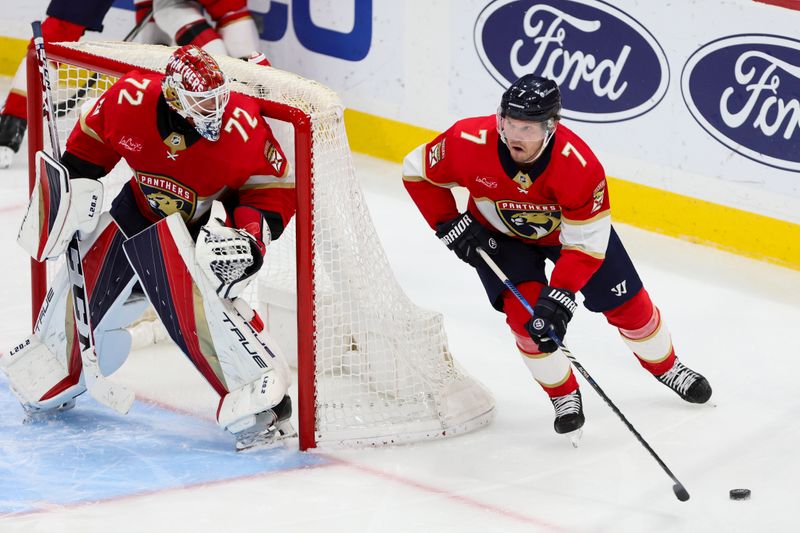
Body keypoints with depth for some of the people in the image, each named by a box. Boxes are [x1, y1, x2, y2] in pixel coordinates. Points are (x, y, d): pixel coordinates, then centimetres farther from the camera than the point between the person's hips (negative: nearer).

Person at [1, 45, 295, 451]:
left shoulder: (241, 126, -31)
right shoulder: (131, 99, -24)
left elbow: (277, 189, -18)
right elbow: (91, 135, -1)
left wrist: (247, 237, -31)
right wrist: (77, 186, -6)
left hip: (214, 218, -4)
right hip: (146, 206, 4)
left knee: (195, 297, -29)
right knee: (86, 279, 9)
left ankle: (257, 398, -26)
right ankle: (53, 377, 37)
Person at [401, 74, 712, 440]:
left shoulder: (579, 165, -38)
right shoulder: (469, 142, -35)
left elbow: (586, 244, -32)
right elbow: (417, 172, -16)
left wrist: (558, 297, -39)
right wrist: (451, 226, -19)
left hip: (572, 224, 0)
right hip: (499, 233, 1)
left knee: (626, 304, 4)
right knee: (524, 310, -19)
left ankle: (667, 368, 34)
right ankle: (564, 396, 5)